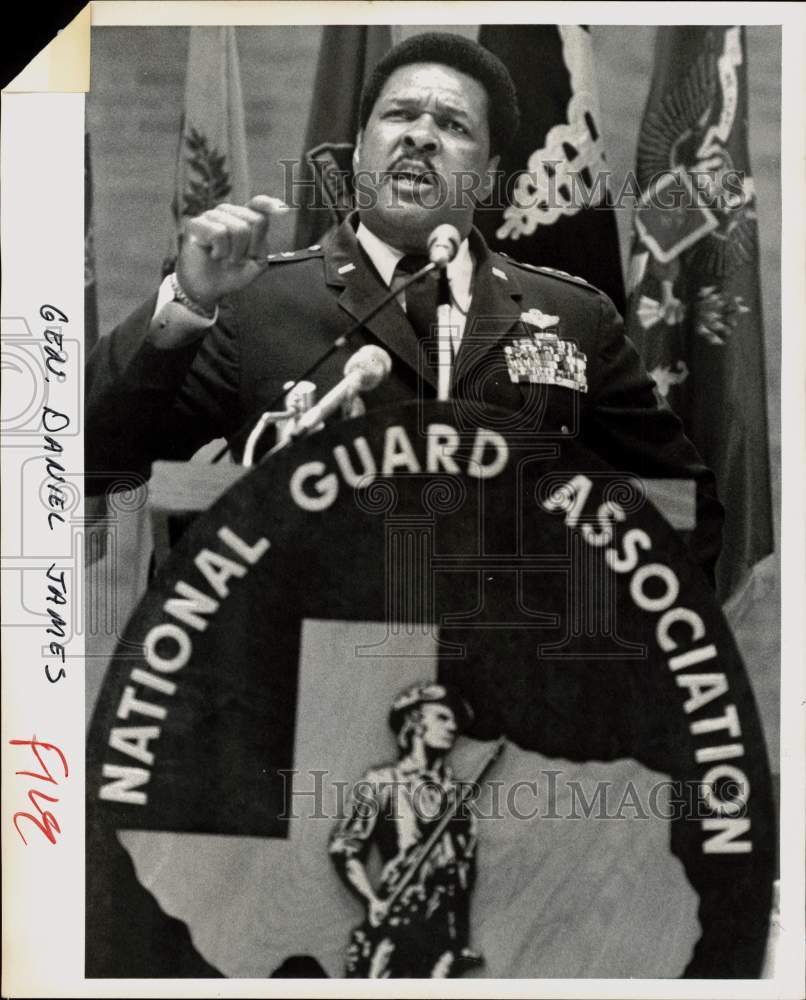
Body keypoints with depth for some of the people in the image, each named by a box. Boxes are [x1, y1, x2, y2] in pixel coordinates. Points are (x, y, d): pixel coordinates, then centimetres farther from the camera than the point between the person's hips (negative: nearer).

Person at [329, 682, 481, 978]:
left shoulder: (454, 789, 17)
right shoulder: (383, 781, 4)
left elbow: (466, 862, 17)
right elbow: (343, 847, 1)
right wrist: (374, 902, -9)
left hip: (447, 919, 4)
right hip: (396, 916, -4)